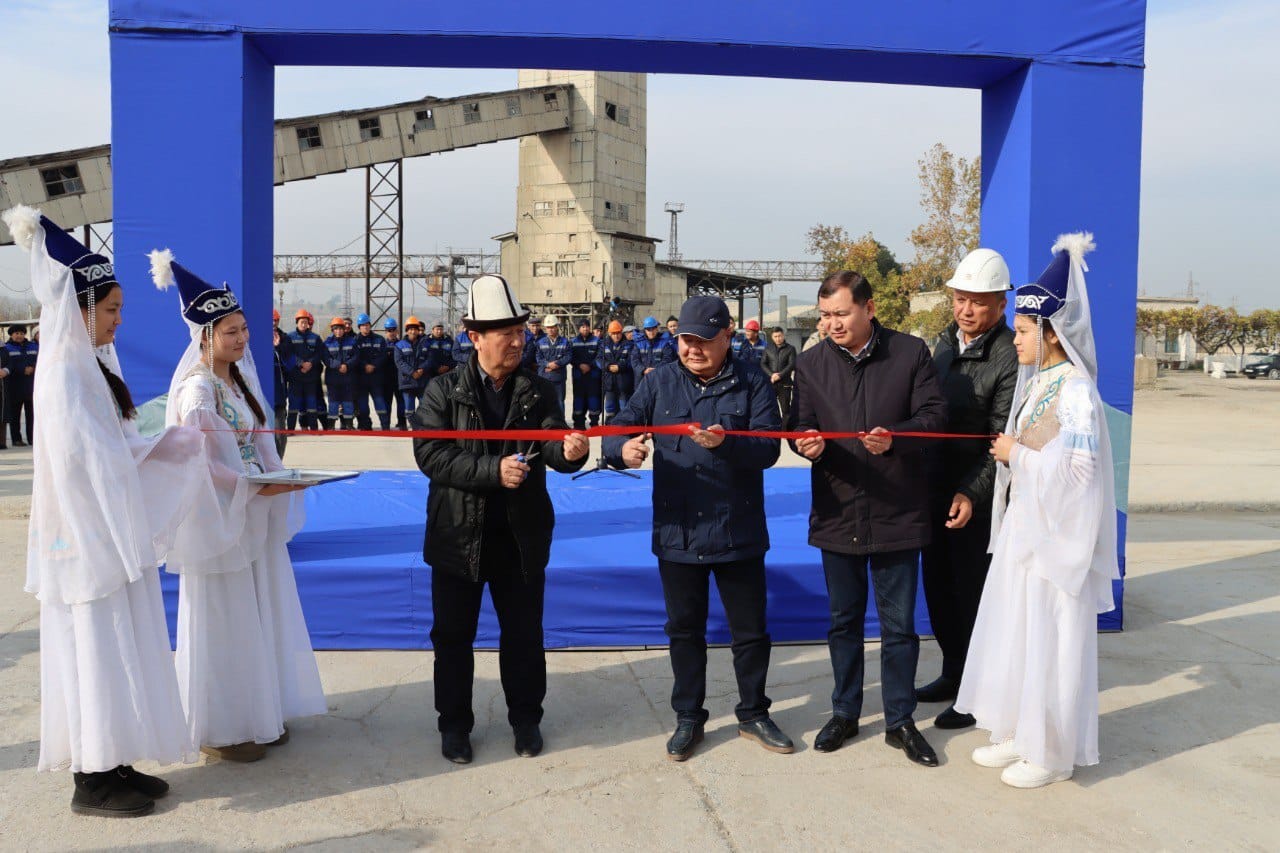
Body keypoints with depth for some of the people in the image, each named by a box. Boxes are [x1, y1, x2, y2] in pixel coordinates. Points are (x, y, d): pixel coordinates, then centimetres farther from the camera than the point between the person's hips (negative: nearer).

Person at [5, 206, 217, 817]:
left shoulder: (92, 365, 10)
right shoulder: (65, 374, -17)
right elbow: (81, 462, -21)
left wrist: (176, 445, 9)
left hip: (113, 535, 9)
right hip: (88, 539, -9)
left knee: (119, 650, 14)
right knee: (95, 651, 0)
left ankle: (111, 764, 26)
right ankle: (92, 782, 13)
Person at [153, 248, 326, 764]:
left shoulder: (240, 380, 10)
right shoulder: (197, 389, -15)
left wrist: (280, 479, -3)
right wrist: (252, 487, -24)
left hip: (253, 518, 8)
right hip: (218, 518, -8)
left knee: (259, 616, 13)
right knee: (223, 623, 1)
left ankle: (256, 715, 25)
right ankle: (219, 729, 13)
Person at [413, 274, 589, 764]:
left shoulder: (539, 392, 1)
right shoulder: (443, 392, -5)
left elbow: (553, 450, -12)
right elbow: (431, 455, -15)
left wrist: (570, 452, -37)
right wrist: (492, 470, -26)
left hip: (521, 534, 1)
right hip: (459, 535, -1)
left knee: (524, 632, 13)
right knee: (453, 635, 11)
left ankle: (525, 717, 32)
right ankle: (455, 723, 29)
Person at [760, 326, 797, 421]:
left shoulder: (790, 349, 5)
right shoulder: (768, 349, 12)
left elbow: (792, 365, -4)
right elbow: (763, 364, 5)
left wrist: (780, 375, -15)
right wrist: (771, 374, -12)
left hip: (784, 383, -2)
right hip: (770, 382, 2)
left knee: (785, 408, -1)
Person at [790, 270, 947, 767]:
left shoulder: (911, 353, -5)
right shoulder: (811, 364, 2)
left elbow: (934, 414, -7)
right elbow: (801, 425, 2)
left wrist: (894, 437, -25)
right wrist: (806, 441, -22)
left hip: (897, 513, -2)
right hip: (837, 512, 2)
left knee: (899, 623, 8)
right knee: (844, 619, 16)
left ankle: (900, 721, 24)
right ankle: (844, 713, 32)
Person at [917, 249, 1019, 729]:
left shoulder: (1010, 358, -17)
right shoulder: (946, 343, 8)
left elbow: (1003, 440, -20)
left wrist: (970, 493, -26)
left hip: (977, 499, -7)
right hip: (937, 490, 8)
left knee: (972, 594, 4)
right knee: (939, 587, 17)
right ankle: (953, 674, 35)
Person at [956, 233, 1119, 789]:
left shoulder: (1075, 389, -17)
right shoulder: (1037, 383, 8)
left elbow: (1076, 470, -22)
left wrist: (1017, 454, -14)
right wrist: (1013, 455, -1)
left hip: (1056, 532, -9)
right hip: (1023, 525, 9)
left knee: (1048, 638, 2)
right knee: (1015, 631, 15)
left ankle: (1053, 753, 17)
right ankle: (1020, 734, 29)